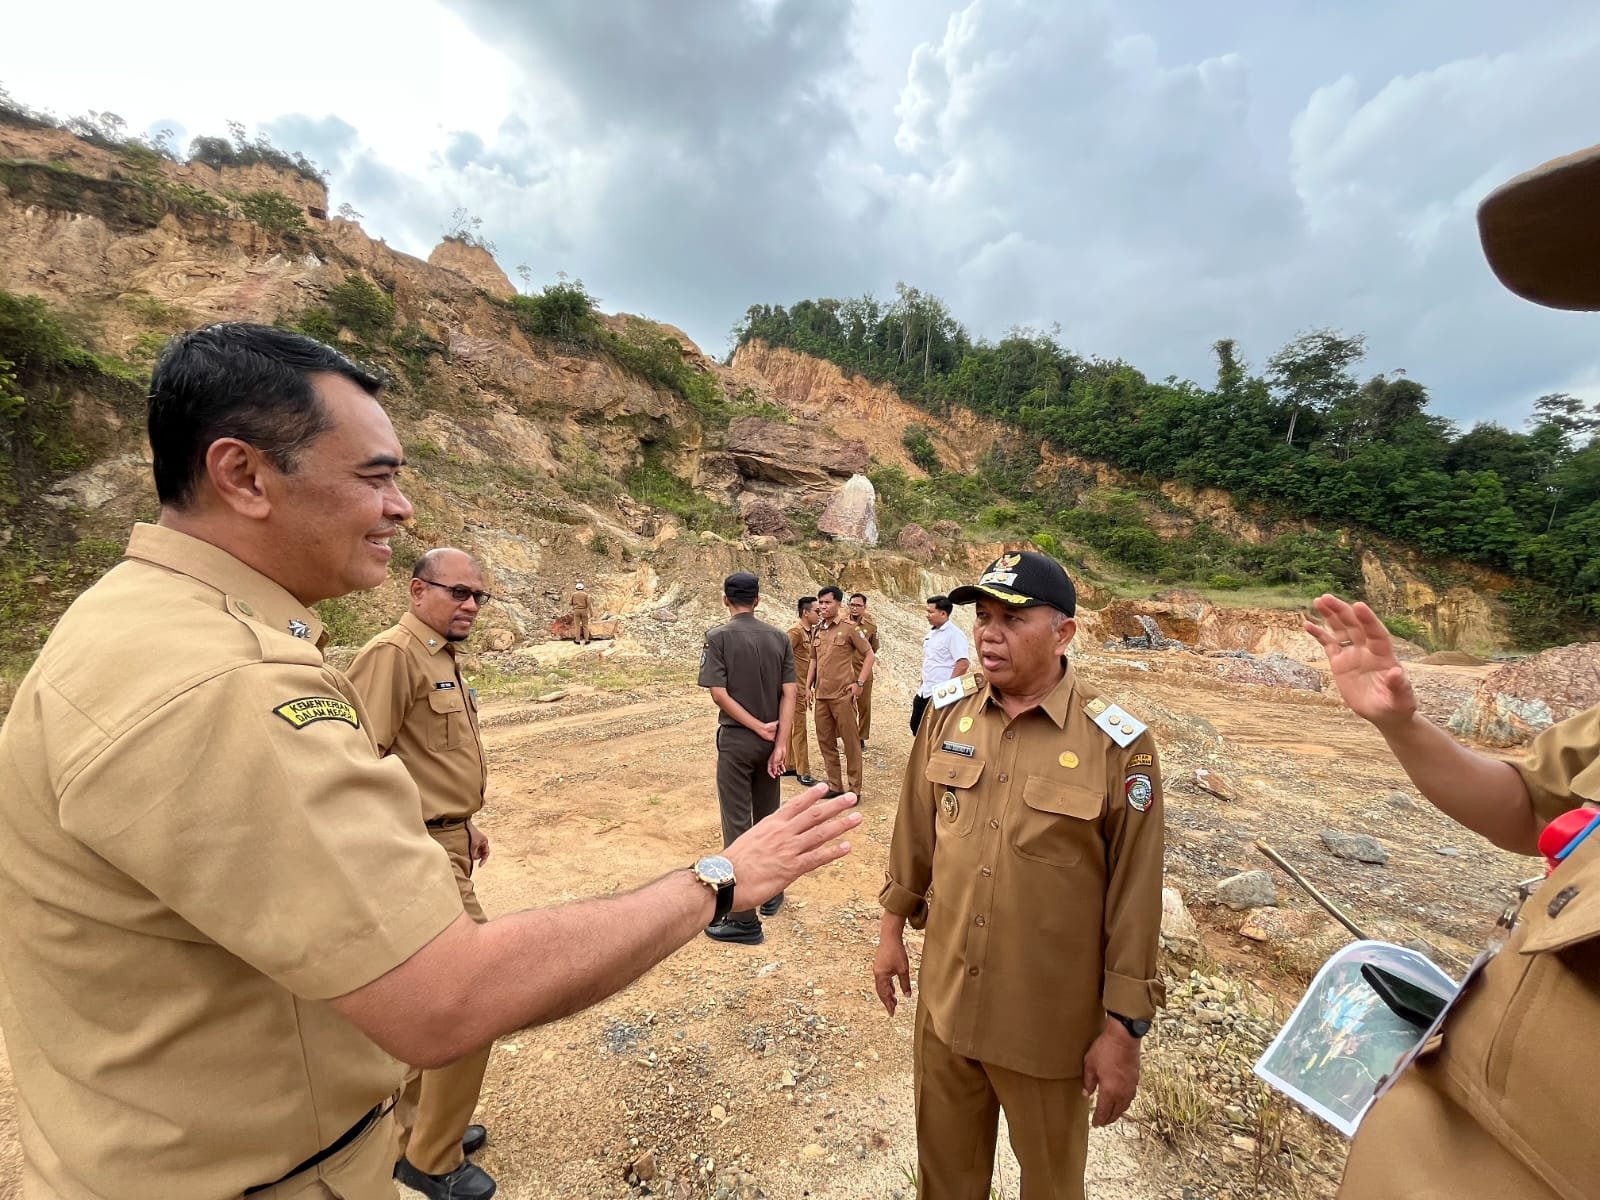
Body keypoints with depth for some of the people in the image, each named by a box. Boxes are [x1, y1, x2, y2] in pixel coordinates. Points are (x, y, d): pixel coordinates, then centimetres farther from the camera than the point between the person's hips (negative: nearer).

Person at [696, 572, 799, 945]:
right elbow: (789, 693, -5)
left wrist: (760, 729, -12)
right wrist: (780, 743, -7)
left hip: (736, 740, -4)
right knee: (768, 819, 19)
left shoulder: (718, 637, -10)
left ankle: (744, 919, 10)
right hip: (771, 740, 5)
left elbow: (719, 694, -17)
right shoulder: (779, 637, 1)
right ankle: (772, 894, 34)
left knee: (737, 824, 3)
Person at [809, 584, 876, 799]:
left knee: (850, 741, 2)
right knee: (825, 741, 11)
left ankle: (855, 788, 13)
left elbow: (870, 655, -4)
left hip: (842, 695, -6)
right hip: (821, 695, 6)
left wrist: (859, 683, -9)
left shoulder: (849, 629, -6)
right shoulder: (818, 631, 11)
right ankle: (834, 785, 24)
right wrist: (809, 685, 12)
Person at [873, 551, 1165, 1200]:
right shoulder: (948, 710, -7)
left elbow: (1134, 898, -12)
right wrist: (893, 926, 10)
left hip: (1050, 1023, -3)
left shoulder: (1118, 745, -18)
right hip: (943, 1001, 3)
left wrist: (1123, 1028, -7)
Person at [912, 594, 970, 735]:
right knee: (916, 725, 16)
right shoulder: (932, 632, 12)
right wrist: (922, 687, 18)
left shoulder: (954, 634, -14)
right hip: (925, 692, 9)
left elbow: (963, 664, -21)